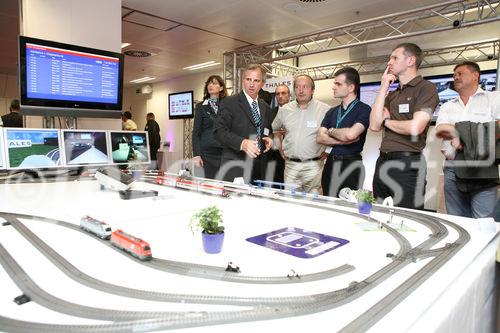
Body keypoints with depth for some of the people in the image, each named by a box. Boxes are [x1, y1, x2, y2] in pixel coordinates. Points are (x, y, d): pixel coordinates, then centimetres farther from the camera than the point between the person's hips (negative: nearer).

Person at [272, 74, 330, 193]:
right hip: (290, 165, 3)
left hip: (313, 165, -3)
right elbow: (274, 130, 21)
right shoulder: (284, 109, 8)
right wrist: (280, 150, 15)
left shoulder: (325, 110, -3)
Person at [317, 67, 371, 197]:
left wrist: (331, 131, -3)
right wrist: (343, 140, -11)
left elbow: (350, 134, -22)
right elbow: (320, 138, 3)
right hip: (330, 163, 6)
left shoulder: (364, 109, -6)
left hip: (351, 164, -5)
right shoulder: (332, 112, 13)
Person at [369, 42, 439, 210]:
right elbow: (374, 125, 2)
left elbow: (414, 128, -18)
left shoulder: (426, 88, -4)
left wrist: (387, 121, 1)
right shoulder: (392, 95, 17)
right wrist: (383, 88, 4)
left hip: (407, 164, -7)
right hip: (383, 161, 7)